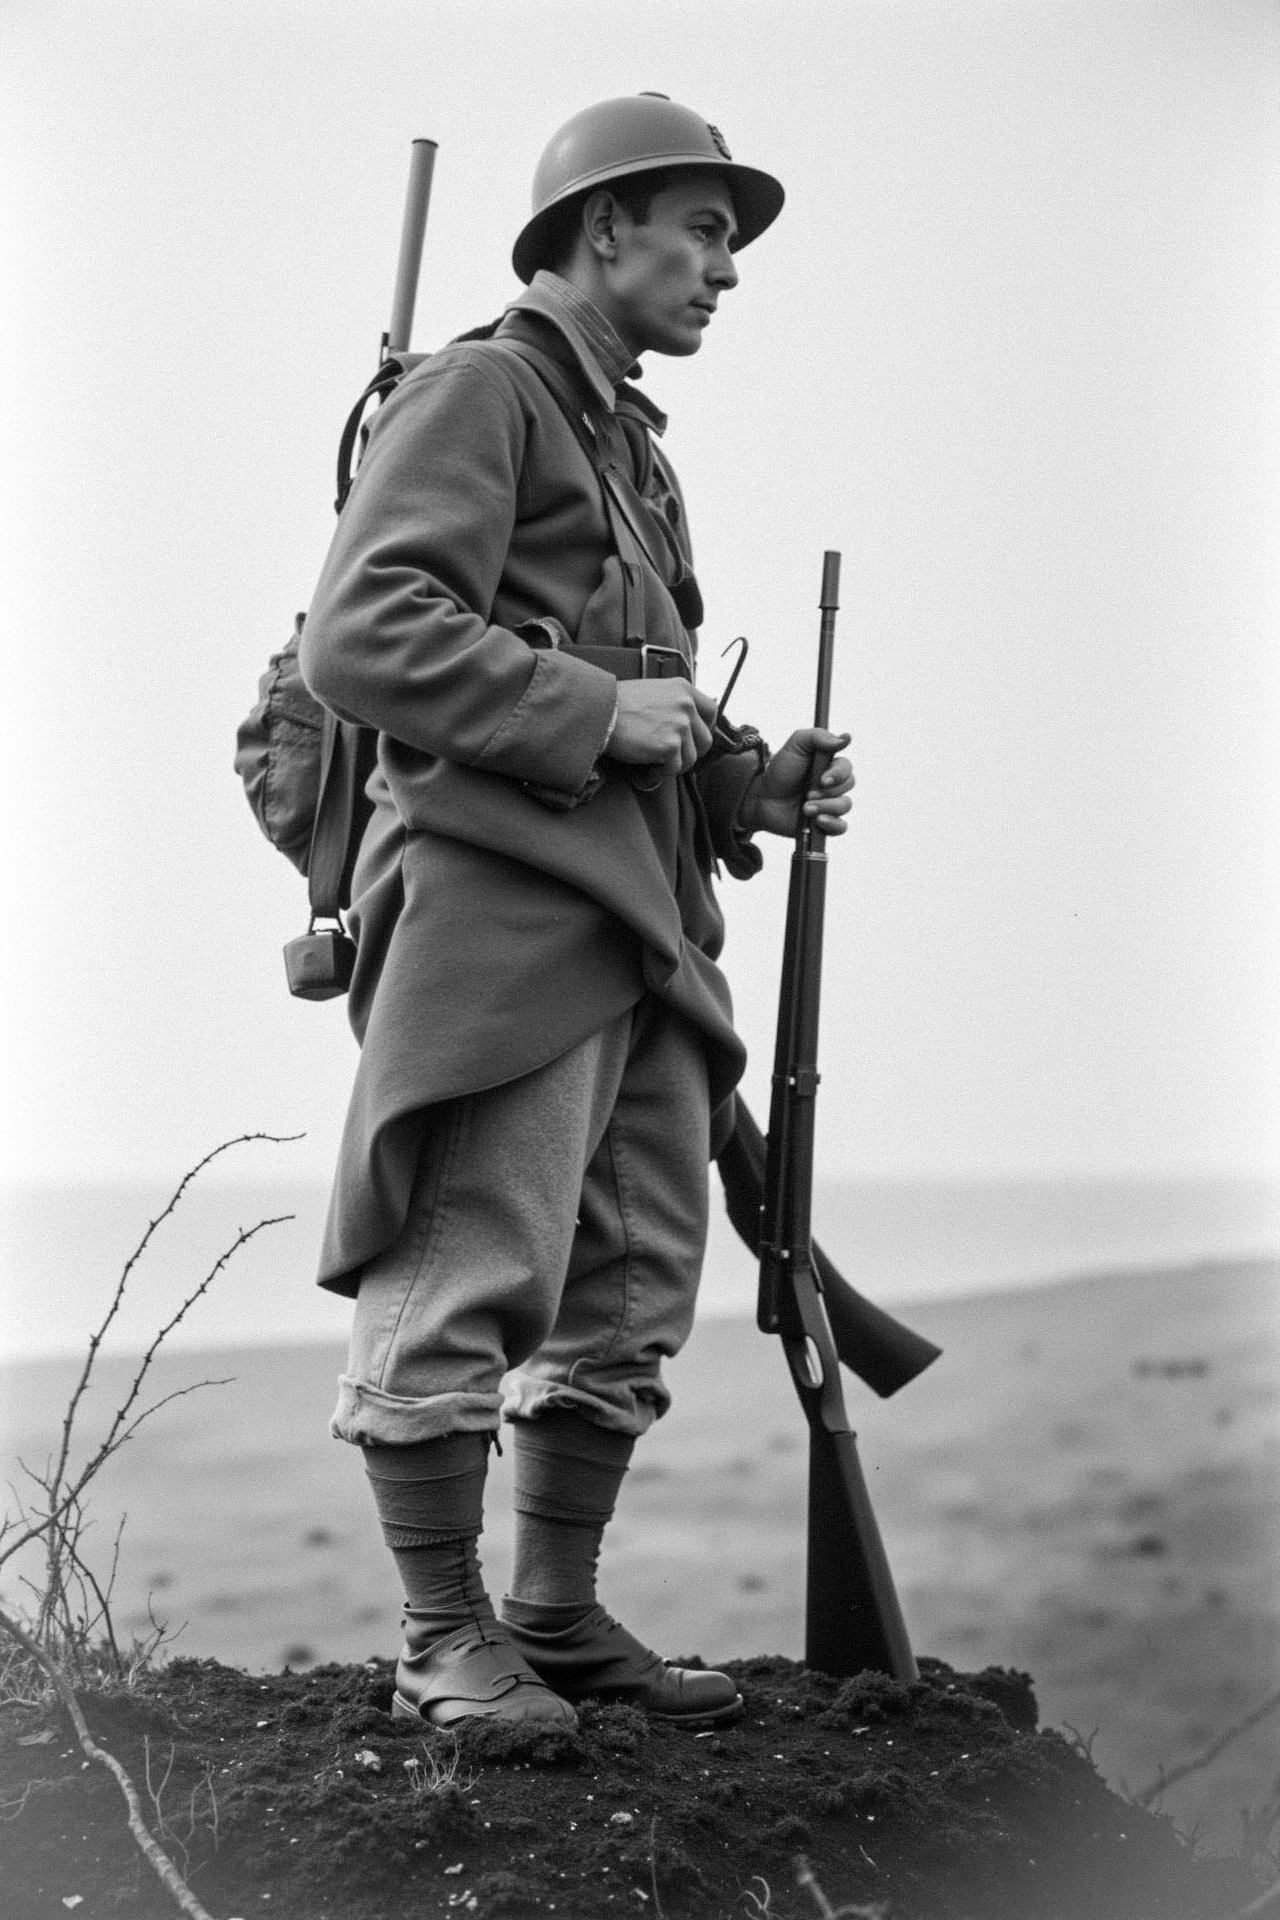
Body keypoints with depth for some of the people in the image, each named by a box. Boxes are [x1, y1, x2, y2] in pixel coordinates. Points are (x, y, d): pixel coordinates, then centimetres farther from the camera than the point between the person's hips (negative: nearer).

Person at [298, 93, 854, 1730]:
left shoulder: (635, 443, 25)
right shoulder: (478, 391, -2)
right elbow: (359, 639, -15)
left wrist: (751, 787, 12)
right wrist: (596, 710, -14)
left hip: (640, 921, 9)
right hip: (500, 905, -9)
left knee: (633, 1293, 11)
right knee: (463, 1289, -4)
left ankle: (559, 1613, 22)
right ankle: (445, 1641, 6)